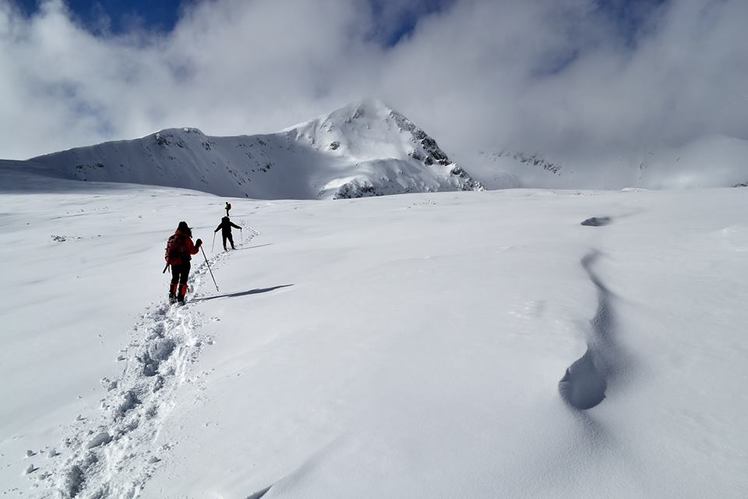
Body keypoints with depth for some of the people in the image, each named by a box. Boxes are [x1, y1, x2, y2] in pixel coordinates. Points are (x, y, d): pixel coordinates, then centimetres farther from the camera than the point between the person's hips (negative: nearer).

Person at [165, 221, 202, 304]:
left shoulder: (171, 239, 2)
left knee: (174, 279, 21)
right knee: (183, 281, 3)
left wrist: (168, 261, 23)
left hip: (174, 263, 5)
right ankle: (180, 298, -1)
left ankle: (172, 296, 19)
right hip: (184, 263, -5)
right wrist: (198, 245, 7)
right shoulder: (186, 239, -14)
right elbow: (193, 251, -9)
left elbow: (168, 250, 9)